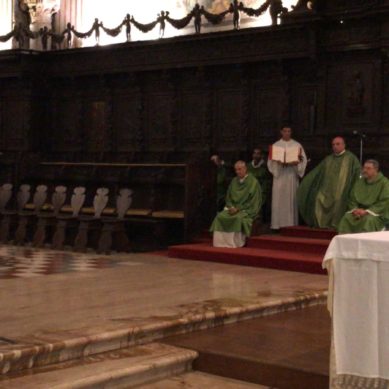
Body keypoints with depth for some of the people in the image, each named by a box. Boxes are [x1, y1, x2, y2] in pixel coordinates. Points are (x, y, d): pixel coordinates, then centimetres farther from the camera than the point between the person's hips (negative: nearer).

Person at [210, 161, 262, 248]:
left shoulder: (253, 182, -5)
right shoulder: (234, 181, 14)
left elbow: (253, 201, -10)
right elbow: (228, 197, 17)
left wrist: (238, 208, -16)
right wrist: (231, 207, -5)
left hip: (246, 210, -5)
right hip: (233, 208, 5)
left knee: (238, 218, -36)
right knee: (220, 217, -23)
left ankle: (235, 244, -27)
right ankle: (221, 244, -23)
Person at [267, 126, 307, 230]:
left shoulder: (297, 145, 8)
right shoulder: (275, 145, 9)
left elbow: (303, 160, 3)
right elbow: (271, 161, 4)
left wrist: (296, 163, -17)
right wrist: (278, 162, -16)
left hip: (292, 175, 0)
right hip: (279, 176, 0)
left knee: (291, 199, -2)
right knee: (278, 200, -4)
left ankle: (291, 224, 2)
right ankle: (277, 224, -2)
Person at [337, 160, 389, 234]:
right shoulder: (359, 182, 12)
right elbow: (352, 199, 13)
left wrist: (366, 211, -19)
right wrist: (355, 209, -10)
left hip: (378, 213, -5)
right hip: (360, 211, 5)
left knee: (368, 220, -38)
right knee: (346, 218, -24)